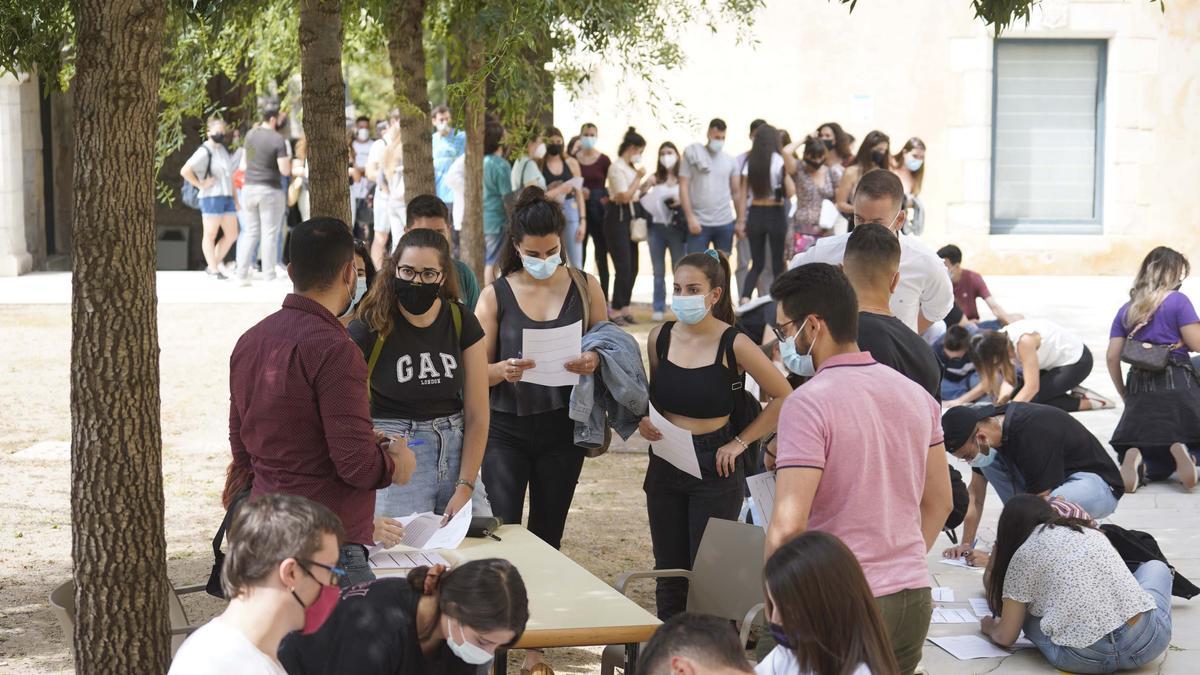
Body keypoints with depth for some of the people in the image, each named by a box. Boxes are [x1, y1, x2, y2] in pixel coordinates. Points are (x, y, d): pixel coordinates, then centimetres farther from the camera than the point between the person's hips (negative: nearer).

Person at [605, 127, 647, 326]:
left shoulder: (630, 168, 14)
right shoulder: (617, 168, -12)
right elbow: (624, 196, -18)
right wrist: (638, 178, -11)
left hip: (630, 217, 9)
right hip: (618, 217, -9)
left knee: (632, 266, 10)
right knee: (623, 267, -9)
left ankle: (625, 308, 18)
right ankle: (616, 311, -3)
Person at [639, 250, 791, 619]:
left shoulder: (734, 345, -13)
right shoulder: (659, 337, 2)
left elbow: (783, 397, -7)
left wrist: (740, 442, -8)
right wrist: (644, 422, -4)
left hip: (714, 466, -5)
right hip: (665, 464, 5)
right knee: (669, 572, 11)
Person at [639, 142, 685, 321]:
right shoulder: (655, 178, 4)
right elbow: (639, 196, -1)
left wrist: (681, 202, -17)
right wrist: (646, 185, -18)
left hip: (676, 228, -2)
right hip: (656, 228, 2)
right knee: (658, 272, 7)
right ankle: (658, 308, 11)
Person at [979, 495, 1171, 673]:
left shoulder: (1023, 555, 8)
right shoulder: (1091, 531, 21)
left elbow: (1006, 637, 13)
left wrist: (990, 627, 36)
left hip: (1081, 660, -3)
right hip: (1146, 645, 3)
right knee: (1156, 567, 32)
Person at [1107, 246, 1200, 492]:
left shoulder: (1126, 311, 13)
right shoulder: (1178, 301, -1)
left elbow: (1112, 357, 10)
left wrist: (1124, 394, 19)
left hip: (1139, 389, 4)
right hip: (1177, 384, -4)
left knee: (1157, 464, 10)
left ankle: (1136, 459, -24)